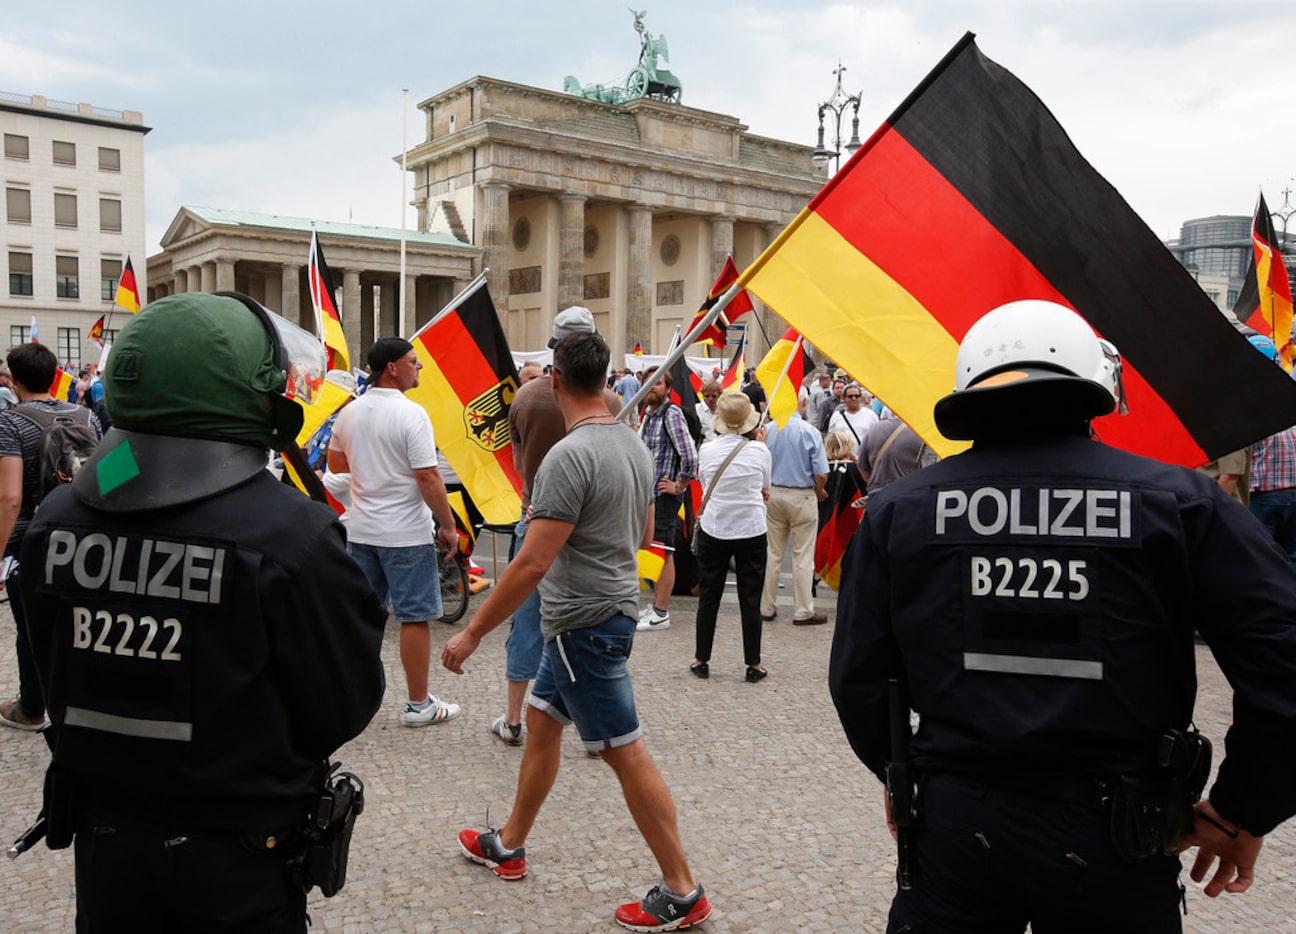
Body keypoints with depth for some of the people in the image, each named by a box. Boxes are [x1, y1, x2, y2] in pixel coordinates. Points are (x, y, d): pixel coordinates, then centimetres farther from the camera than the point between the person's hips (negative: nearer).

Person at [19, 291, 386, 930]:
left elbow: (56, 676, 3)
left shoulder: (55, 521, -10)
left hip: (101, 849, 4)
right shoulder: (290, 535, -27)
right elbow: (345, 708, -17)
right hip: (238, 861, -4)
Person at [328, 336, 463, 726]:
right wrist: (448, 525, -11)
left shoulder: (349, 412, 6)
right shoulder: (410, 413, -17)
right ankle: (418, 705, 11)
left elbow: (335, 463, 18)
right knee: (415, 617, 3)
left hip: (361, 530, 7)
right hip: (406, 533, -7)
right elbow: (428, 477, -19)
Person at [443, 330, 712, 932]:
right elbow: (643, 533, 18)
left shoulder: (569, 457, -23)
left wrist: (472, 633, -18)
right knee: (542, 724, 21)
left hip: (583, 623, -10)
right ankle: (508, 846, 37)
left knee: (625, 751, -1)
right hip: (611, 606, 10)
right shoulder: (634, 445, 6)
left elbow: (533, 562, -26)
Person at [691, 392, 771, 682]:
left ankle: (701, 660, 18)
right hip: (751, 530, -1)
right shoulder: (759, 450, -9)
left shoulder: (706, 450, -6)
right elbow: (765, 488, 5)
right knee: (750, 598, 7)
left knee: (708, 596, 10)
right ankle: (753, 664, 14)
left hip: (714, 530, 1)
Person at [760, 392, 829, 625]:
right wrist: (820, 491, 6)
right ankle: (803, 611, 10)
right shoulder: (810, 433, -14)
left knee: (773, 553, 13)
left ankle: (767, 607, 19)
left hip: (773, 493, 4)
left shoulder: (769, 429, -4)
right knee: (803, 556, 4)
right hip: (802, 496, -4)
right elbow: (821, 474, -13)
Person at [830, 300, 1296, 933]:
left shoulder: (898, 509, -3)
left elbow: (858, 679, -2)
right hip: (1115, 843, 0)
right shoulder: (1179, 500, -7)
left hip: (952, 830, 1)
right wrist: (1243, 811, 4)